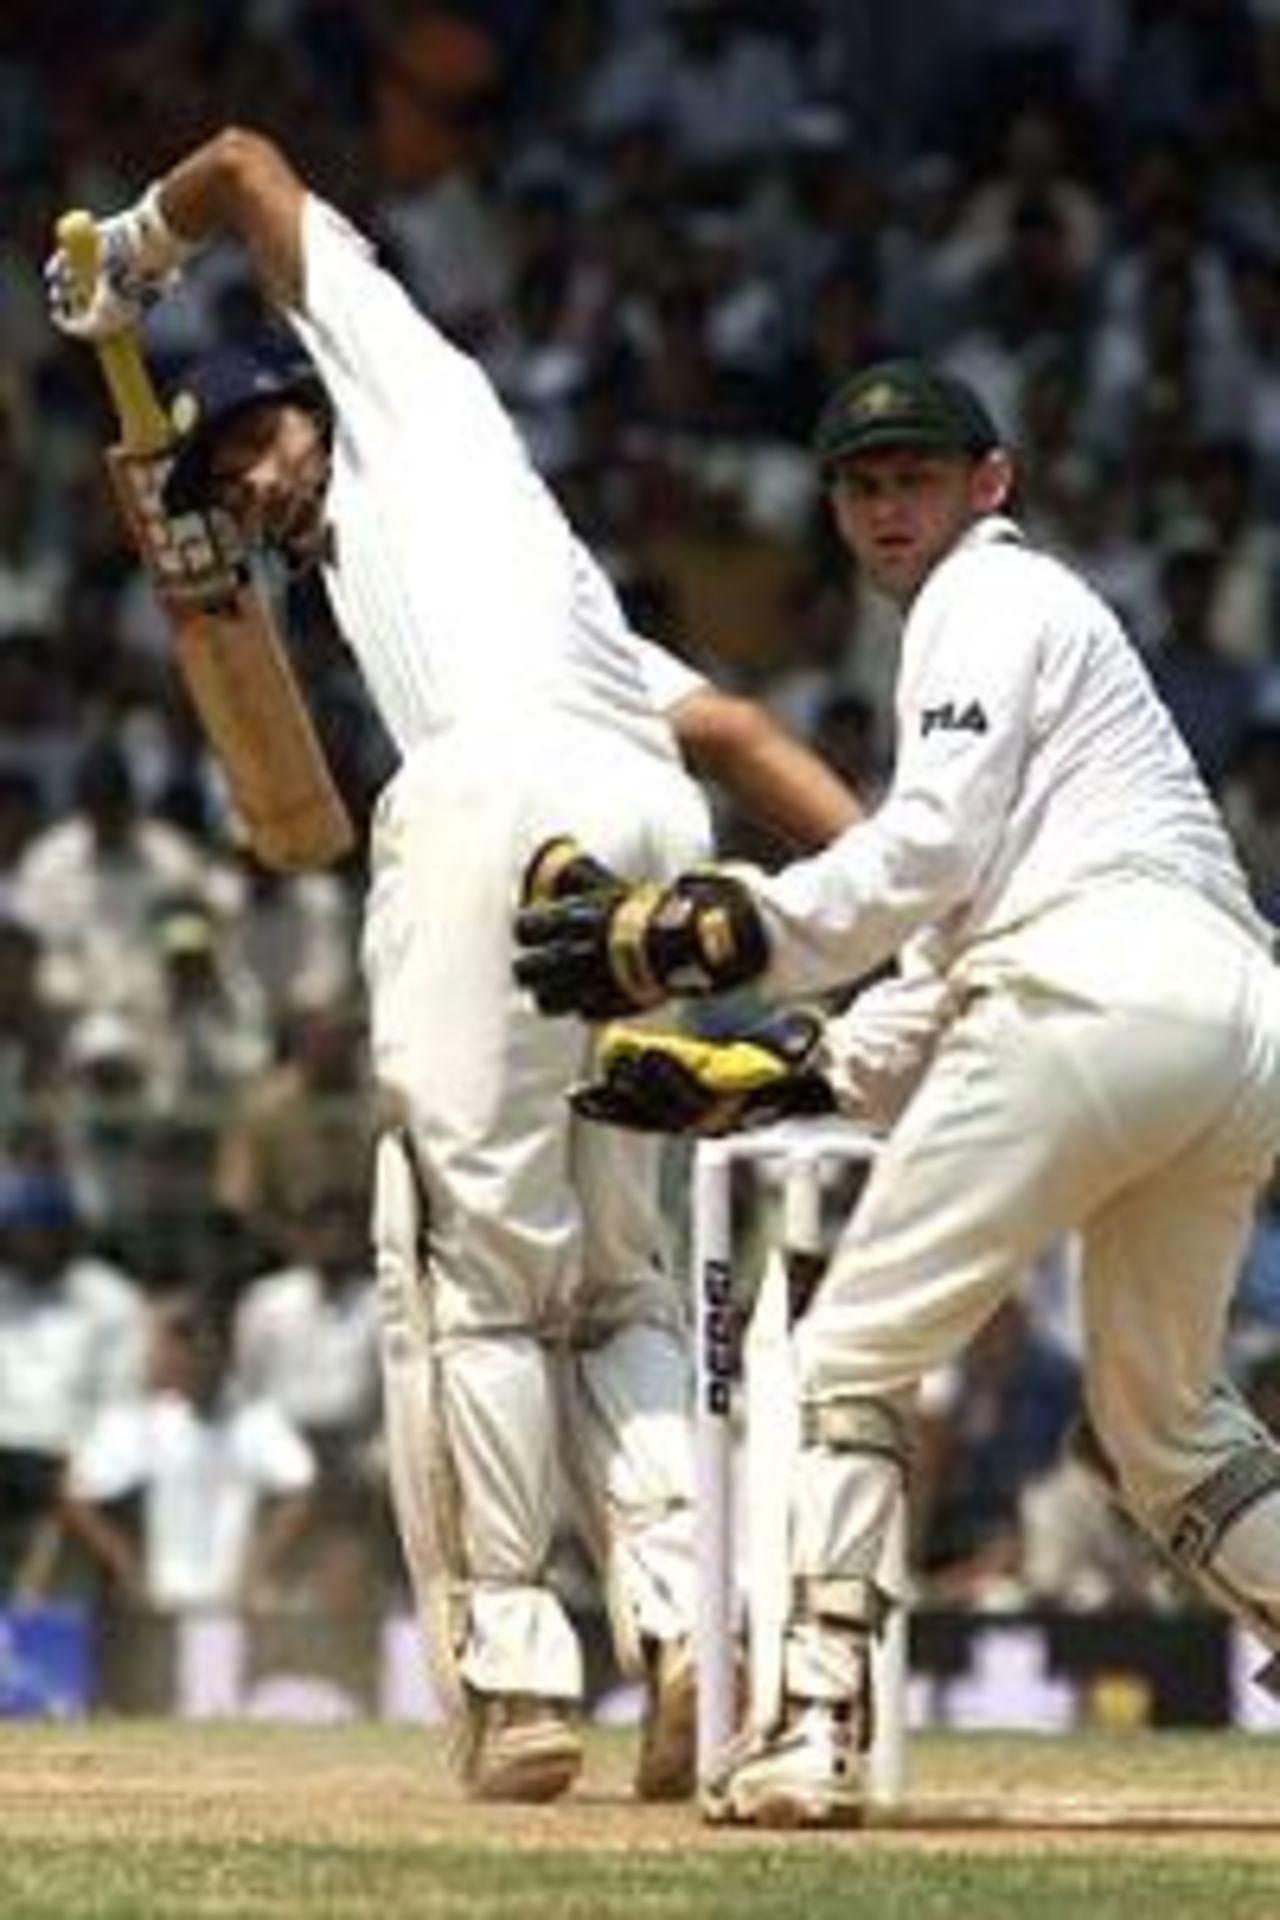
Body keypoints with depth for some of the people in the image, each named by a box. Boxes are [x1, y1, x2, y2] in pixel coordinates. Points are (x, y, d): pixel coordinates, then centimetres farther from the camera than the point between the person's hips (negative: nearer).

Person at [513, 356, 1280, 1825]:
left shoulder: (990, 600, 6)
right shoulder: (1012, 619, 35)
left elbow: (930, 851, -9)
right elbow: (947, 939, 30)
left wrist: (702, 935, -9)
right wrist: (777, 1071, 21)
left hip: (1090, 985, -9)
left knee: (856, 1352, -3)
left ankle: (814, 1728, -13)